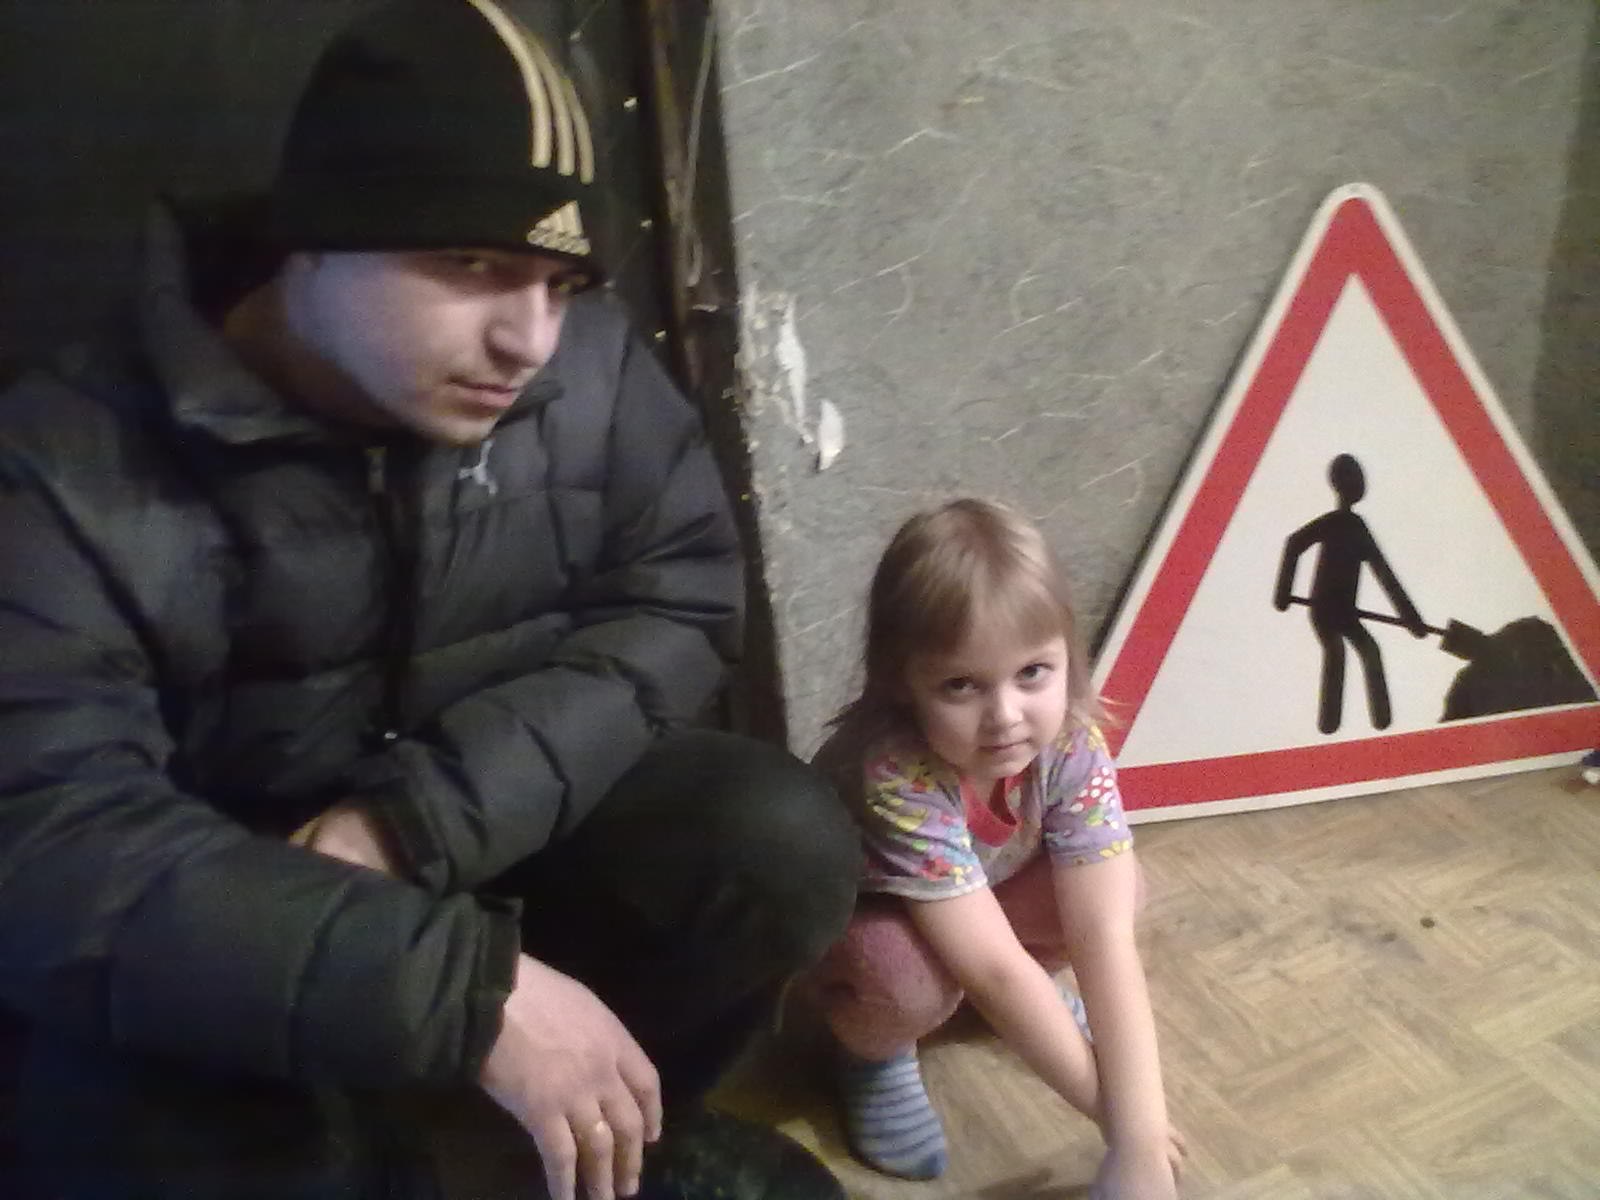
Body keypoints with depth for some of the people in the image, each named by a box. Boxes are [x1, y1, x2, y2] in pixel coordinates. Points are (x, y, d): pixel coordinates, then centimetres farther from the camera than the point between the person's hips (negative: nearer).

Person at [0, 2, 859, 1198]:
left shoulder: (587, 361, -11)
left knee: (780, 843, -21)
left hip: (510, 847, 3)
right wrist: (469, 989, -38)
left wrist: (421, 815, -25)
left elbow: (678, 605, -11)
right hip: (225, 965, -2)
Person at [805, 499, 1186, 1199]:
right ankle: (869, 1049, 0)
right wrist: (1117, 1118, -29)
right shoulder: (894, 775, -41)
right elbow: (993, 970, -36)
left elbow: (1104, 933, -31)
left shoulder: (1069, 742, -27)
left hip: (978, 897, 5)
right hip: (845, 916, -4)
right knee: (913, 981, -36)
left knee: (1110, 888, -20)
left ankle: (1024, 1000, 11)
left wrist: (1140, 1135, -35)